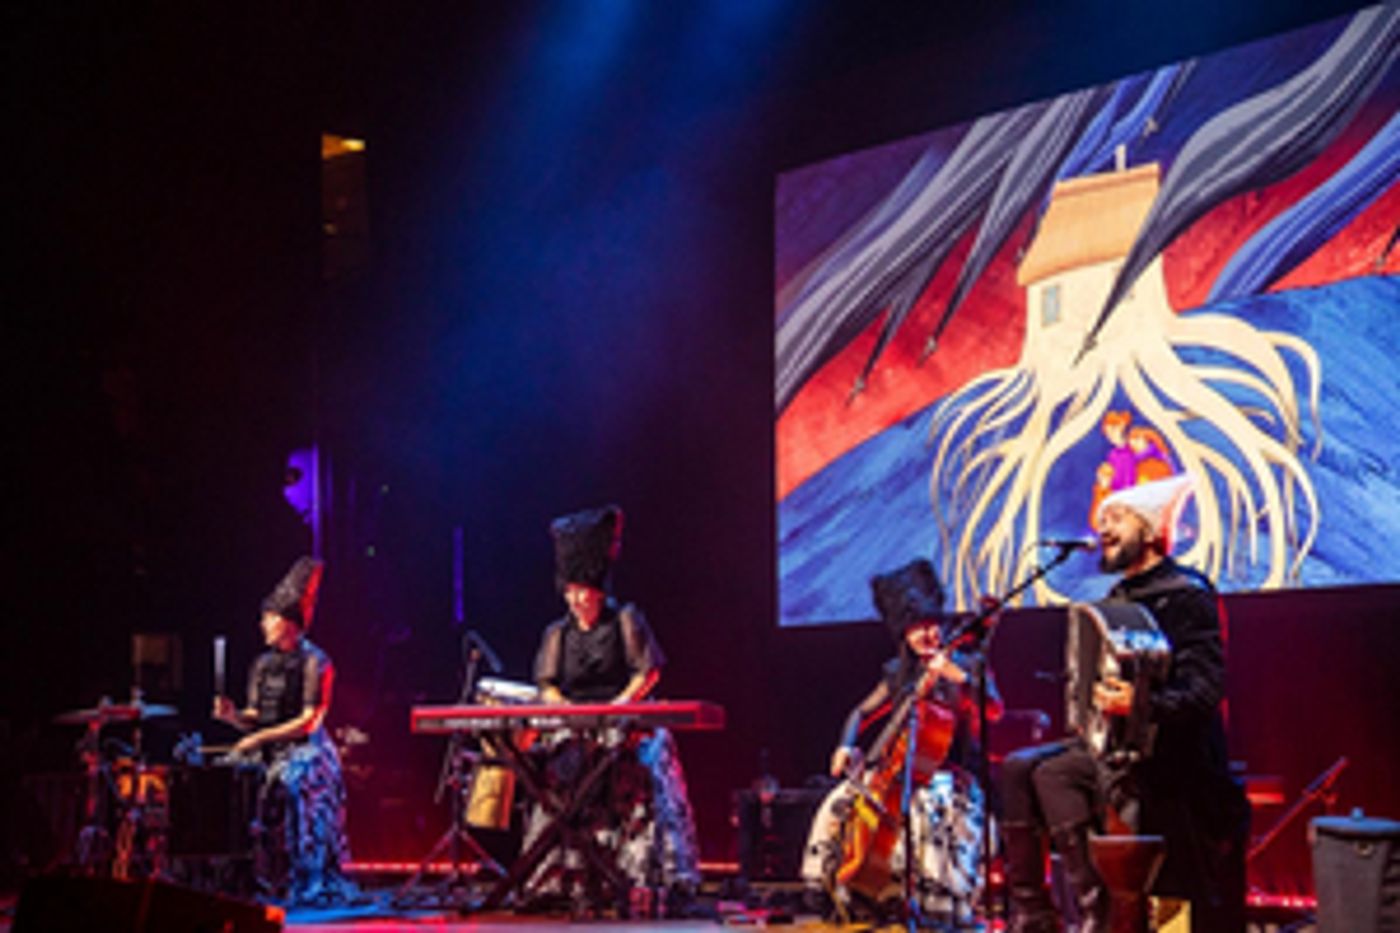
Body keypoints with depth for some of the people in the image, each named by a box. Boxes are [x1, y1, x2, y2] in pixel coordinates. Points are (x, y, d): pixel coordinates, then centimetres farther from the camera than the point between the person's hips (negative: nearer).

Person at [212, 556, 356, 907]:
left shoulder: (315, 663, -7)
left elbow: (310, 722, -13)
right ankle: (251, 878, -4)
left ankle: (304, 886, -17)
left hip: (304, 750, -7)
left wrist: (261, 737, -17)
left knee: (287, 785, -26)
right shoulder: (264, 664, 13)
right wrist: (234, 716, -7)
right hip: (266, 750, 7)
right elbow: (254, 719, 14)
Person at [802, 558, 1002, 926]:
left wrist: (959, 678, -31)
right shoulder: (899, 674, 13)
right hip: (901, 768, 6)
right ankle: (836, 888, 1)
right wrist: (846, 745, 0)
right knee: (839, 803, -11)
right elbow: (861, 713, 20)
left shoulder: (966, 665, -1)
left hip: (950, 773, -6)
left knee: (928, 803, -38)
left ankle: (938, 899, -33)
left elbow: (994, 710, -17)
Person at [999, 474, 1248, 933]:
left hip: (1170, 753, -9)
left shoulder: (1183, 596, -12)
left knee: (1054, 775, -25)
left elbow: (1206, 689, -23)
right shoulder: (1120, 597, 15)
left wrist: (1140, 705, -37)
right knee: (1017, 768, -8)